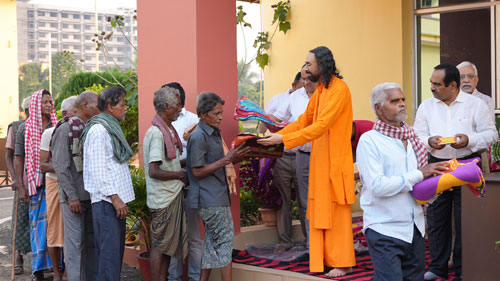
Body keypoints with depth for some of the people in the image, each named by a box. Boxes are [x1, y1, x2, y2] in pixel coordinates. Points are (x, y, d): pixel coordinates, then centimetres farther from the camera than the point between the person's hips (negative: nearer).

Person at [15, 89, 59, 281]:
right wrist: (21, 187, -4)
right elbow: (18, 159, 3)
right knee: (38, 223, 2)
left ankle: (58, 265, 7)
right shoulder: (25, 129, 3)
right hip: (36, 183, -1)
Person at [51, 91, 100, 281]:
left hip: (92, 195, 7)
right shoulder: (65, 129, -8)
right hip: (74, 197, -7)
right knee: (74, 243, -4)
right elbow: (61, 167, -13)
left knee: (91, 242, 12)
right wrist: (72, 197, -16)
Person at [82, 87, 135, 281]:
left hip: (116, 199, 10)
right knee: (109, 250, -11)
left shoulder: (112, 128, 19)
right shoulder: (98, 130, -11)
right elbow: (97, 170, -17)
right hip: (106, 200, -10)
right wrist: (114, 198, -19)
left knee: (116, 249, 11)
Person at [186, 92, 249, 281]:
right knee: (225, 238, -7)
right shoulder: (198, 137, -15)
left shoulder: (214, 134, 15)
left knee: (212, 242, 11)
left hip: (217, 196, 9)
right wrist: (226, 160, -19)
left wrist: (234, 159, 6)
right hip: (210, 199, -9)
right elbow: (197, 171, -17)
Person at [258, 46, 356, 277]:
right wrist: (276, 136, 3)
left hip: (334, 161, -9)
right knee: (320, 212, 10)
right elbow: (303, 121, 14)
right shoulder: (319, 90, 14)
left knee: (336, 213, -1)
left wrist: (284, 139, -24)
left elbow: (320, 126, -23)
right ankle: (323, 260, 17)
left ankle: (343, 263, 8)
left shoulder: (339, 89, -16)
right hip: (319, 161, 9)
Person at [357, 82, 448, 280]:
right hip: (385, 229, -6)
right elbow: (377, 186, -19)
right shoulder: (369, 140, -8)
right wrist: (418, 174, -14)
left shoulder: (412, 139, 12)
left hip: (415, 229, 7)